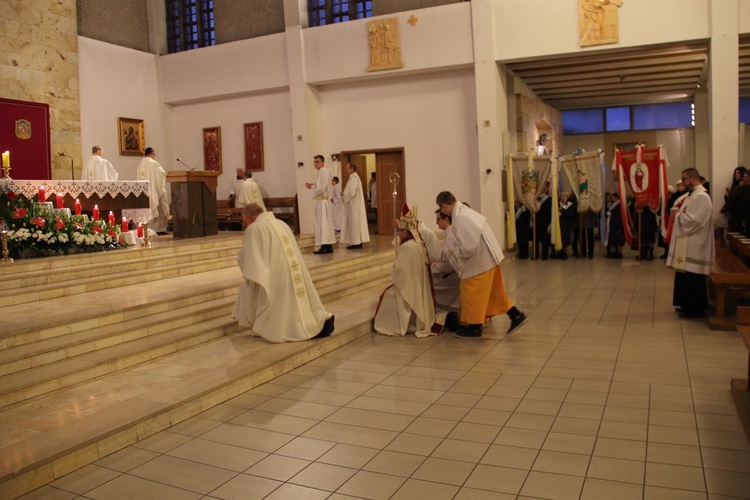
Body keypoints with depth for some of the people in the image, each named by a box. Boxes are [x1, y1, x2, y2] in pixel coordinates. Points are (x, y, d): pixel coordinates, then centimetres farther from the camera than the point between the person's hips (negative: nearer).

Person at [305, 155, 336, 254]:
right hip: (324, 200, 10)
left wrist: (311, 187, -6)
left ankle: (325, 247, -10)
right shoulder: (324, 172, 17)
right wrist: (313, 186, 7)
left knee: (322, 223, -9)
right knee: (326, 223, 10)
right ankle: (328, 246, 13)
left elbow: (321, 188, -21)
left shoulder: (323, 172, -14)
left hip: (322, 201, -10)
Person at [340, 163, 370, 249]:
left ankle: (357, 243, -5)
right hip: (353, 205, 10)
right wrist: (345, 194, 8)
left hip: (353, 205, -10)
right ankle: (357, 242, 11)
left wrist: (344, 195, -8)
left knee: (354, 222, -7)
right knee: (354, 223, 9)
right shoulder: (353, 177, 16)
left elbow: (352, 192, -22)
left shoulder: (353, 178, -15)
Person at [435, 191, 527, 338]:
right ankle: (516, 315, 24)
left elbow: (468, 247, -27)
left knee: (471, 292, 5)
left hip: (480, 261, -9)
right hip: (489, 257, 9)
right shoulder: (464, 210, 6)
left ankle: (474, 328, 17)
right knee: (493, 291, 20)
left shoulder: (460, 218, -25)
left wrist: (455, 254, -9)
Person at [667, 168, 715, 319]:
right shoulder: (691, 195, 15)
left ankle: (695, 309, 6)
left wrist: (677, 215, -10)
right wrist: (678, 212, 0)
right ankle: (687, 305, 24)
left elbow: (693, 220, -25)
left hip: (694, 247, -10)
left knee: (693, 278, -3)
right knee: (684, 277, 14)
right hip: (686, 245, 10)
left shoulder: (701, 197, -17)